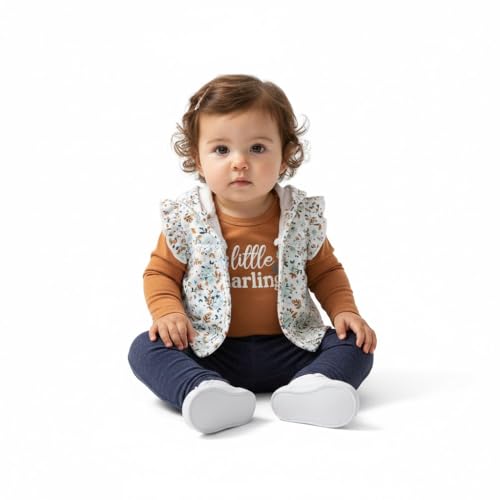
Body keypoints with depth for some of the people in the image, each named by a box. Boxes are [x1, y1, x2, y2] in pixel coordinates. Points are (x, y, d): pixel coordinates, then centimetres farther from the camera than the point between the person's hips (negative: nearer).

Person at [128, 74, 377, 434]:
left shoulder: (303, 216, -2)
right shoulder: (186, 219, -5)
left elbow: (325, 270, 12)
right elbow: (161, 273, 5)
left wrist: (345, 311, -5)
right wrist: (168, 311, -14)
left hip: (288, 350, 1)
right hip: (209, 351, -1)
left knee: (355, 345, -15)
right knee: (146, 349, -23)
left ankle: (308, 387, -43)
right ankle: (206, 391, -49)